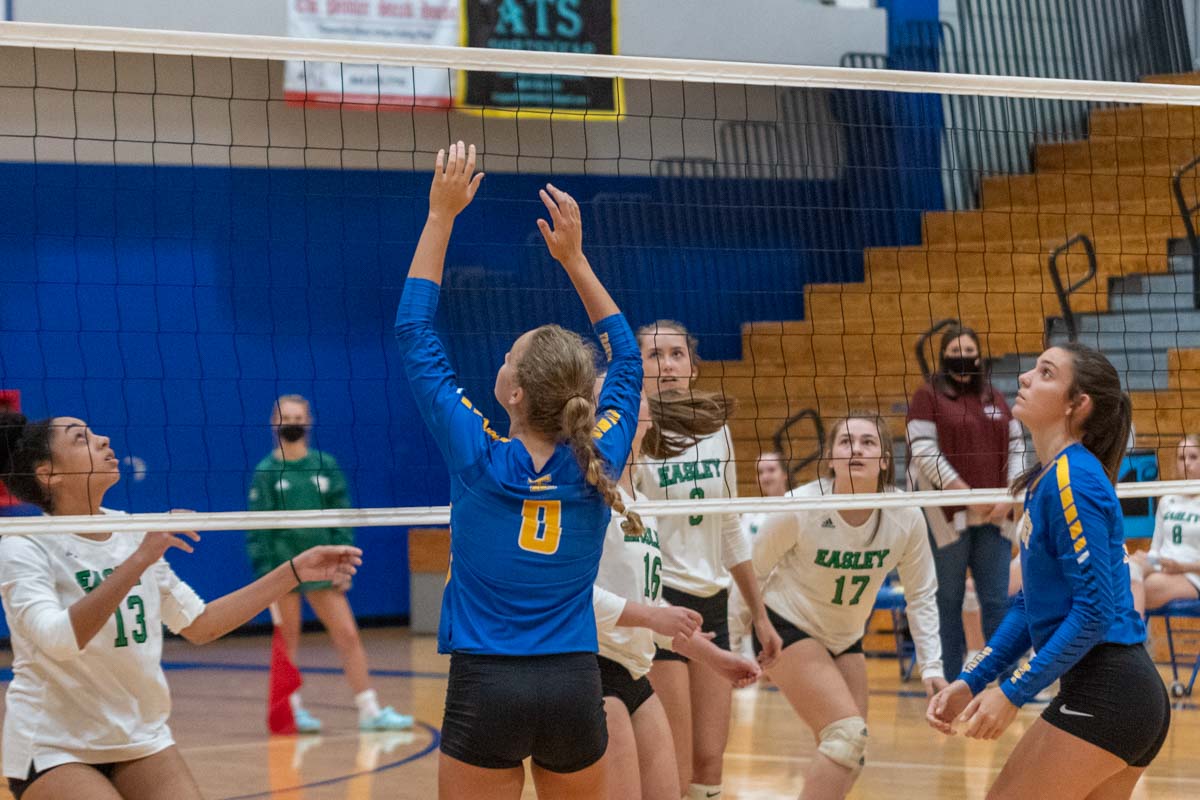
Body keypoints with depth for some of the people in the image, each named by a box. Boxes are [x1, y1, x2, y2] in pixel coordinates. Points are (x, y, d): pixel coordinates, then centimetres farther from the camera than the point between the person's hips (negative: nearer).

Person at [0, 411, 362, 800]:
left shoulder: (133, 533, 4)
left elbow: (198, 625, 13)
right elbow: (59, 639, -31)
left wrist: (296, 570, 8)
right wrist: (139, 560, -37)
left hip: (140, 738, 6)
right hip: (52, 750, -6)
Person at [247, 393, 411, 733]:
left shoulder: (325, 466, 5)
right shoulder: (266, 472, -2)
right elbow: (257, 528, -3)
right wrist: (263, 572, -9)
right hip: (282, 566, -3)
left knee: (348, 635, 0)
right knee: (288, 642, 4)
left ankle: (370, 710, 3)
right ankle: (293, 709, 15)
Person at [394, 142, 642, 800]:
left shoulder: (478, 457, -8)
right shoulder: (597, 464, -1)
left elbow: (414, 332, 1)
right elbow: (626, 360, 19)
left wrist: (442, 215, 4)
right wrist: (574, 257, 20)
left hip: (485, 692, -3)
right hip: (575, 690, 3)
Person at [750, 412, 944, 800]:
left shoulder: (906, 519, -15)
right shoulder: (799, 511, -25)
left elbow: (922, 596, -2)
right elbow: (749, 573, -11)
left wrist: (931, 666, -8)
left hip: (845, 638, 6)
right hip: (786, 627, -5)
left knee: (849, 759, 5)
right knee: (849, 734, -22)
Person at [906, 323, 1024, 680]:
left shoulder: (995, 399, 16)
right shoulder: (927, 397, 0)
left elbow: (1016, 447, 14)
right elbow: (924, 452, -9)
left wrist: (1009, 496, -2)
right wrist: (968, 495, -14)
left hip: (994, 517, 4)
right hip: (947, 516, -4)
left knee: (998, 600, 2)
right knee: (947, 602, 1)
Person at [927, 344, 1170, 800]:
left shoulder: (1071, 479, -14)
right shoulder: (1044, 481, 15)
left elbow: (1094, 612, -19)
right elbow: (1031, 606, 20)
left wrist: (1013, 693, -18)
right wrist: (970, 682, 11)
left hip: (1105, 695, -9)